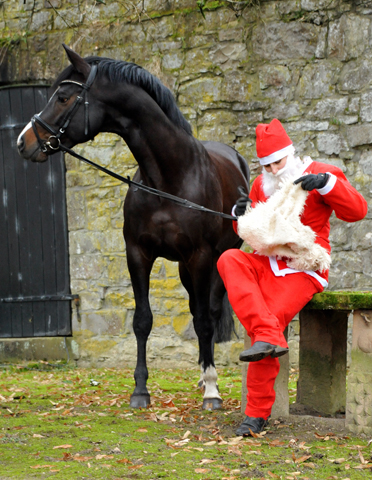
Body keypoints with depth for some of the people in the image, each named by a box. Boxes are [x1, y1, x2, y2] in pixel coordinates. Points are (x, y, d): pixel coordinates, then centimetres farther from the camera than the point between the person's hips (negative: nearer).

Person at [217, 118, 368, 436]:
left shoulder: (319, 175, -1)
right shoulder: (262, 185, 15)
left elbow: (357, 211, -11)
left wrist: (325, 183, -23)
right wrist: (242, 215, -2)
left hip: (301, 270, -5)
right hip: (267, 264, 6)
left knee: (272, 318, -24)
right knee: (229, 260, -26)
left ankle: (258, 413, -17)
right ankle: (269, 338, -36)